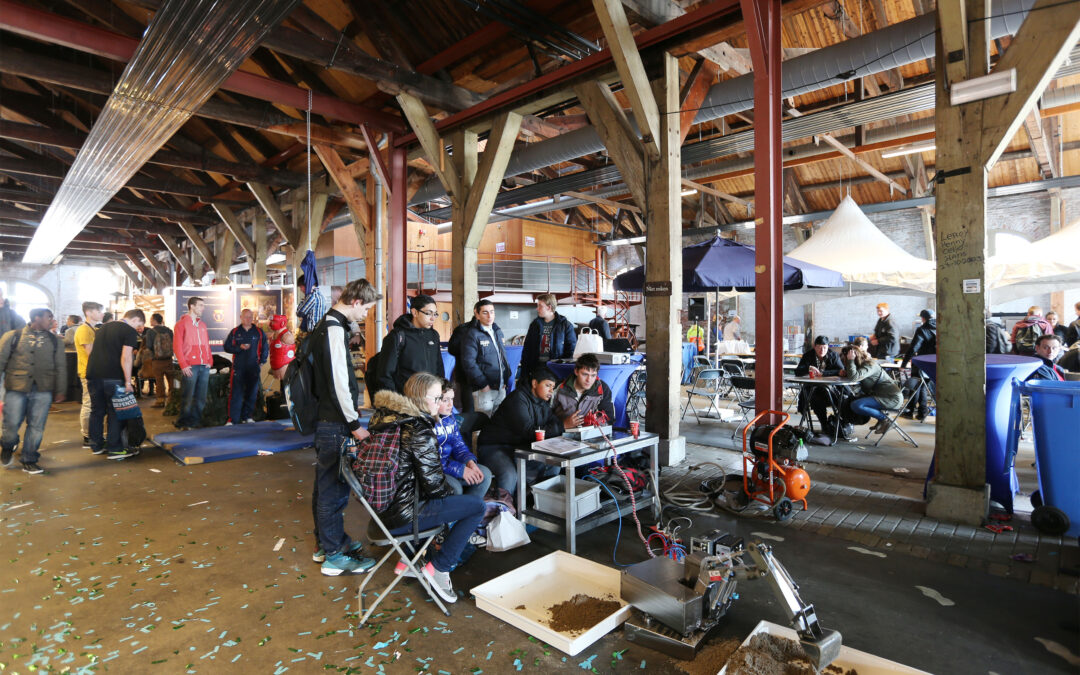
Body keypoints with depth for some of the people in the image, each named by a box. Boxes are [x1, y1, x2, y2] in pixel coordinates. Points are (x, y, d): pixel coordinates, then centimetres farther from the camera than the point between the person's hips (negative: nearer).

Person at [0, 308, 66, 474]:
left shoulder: (55, 341, 11)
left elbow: (61, 367, 12)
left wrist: (60, 390, 8)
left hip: (43, 390, 2)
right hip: (16, 388, -1)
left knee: (36, 426, 3)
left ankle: (29, 461, 16)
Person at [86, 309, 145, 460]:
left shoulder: (104, 327, 20)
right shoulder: (130, 331, -6)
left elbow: (96, 350, 27)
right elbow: (126, 357, -15)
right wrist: (128, 381, -12)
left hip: (93, 374, 7)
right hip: (113, 377, -7)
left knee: (97, 411, 15)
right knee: (116, 413, 1)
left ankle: (96, 445, 24)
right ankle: (115, 449, 4)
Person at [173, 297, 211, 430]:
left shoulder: (202, 324, 17)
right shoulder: (181, 324, 0)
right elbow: (177, 347, -4)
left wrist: (209, 361, 10)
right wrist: (183, 365, -11)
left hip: (204, 366, 6)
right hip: (191, 367, -6)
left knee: (201, 397, 8)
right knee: (188, 397, -4)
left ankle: (196, 420, 16)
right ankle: (183, 423, 6)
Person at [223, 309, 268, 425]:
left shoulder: (259, 332, 8)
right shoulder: (235, 332, 7)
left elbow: (265, 348, 11)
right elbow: (227, 347, 5)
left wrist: (261, 362, 4)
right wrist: (240, 347, -11)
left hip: (254, 368, 1)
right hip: (238, 368, -1)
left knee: (252, 393, 4)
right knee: (236, 394, -5)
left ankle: (247, 417, 15)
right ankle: (233, 419, -3)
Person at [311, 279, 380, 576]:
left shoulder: (326, 325, 14)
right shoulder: (335, 329, -19)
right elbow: (338, 382, -22)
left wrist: (351, 408, 21)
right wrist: (354, 423, -17)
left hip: (326, 419, 11)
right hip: (335, 423, -11)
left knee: (326, 483, 20)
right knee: (334, 487, -1)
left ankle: (327, 541, 35)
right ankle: (334, 555, 11)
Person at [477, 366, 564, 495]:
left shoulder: (543, 404, 11)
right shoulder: (518, 398, -17)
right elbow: (529, 431, -26)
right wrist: (563, 426, -26)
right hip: (494, 447, -8)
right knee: (509, 474, -35)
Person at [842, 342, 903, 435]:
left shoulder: (869, 365, -20)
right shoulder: (861, 364, 8)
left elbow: (854, 377, -35)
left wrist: (850, 360, -26)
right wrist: (844, 372, -7)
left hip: (892, 398, -10)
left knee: (855, 405, -23)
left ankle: (884, 419, -6)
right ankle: (880, 413, 8)